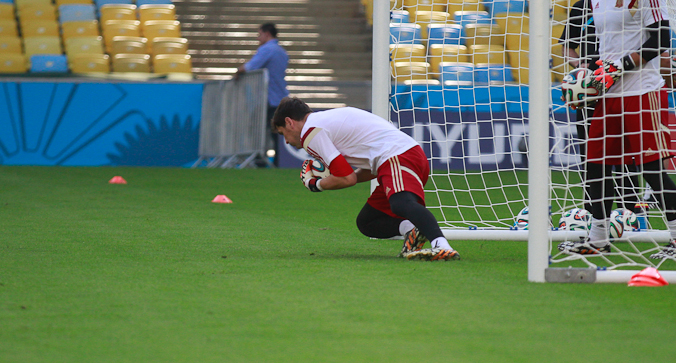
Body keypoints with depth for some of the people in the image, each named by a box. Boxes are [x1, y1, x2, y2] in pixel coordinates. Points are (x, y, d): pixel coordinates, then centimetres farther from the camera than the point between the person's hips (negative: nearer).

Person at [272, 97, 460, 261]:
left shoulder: (310, 132, 1)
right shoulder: (330, 119, 32)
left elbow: (347, 178, -5)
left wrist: (315, 184, 14)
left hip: (397, 156, -10)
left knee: (401, 203, -36)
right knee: (365, 222, 17)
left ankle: (442, 246, -60)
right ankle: (410, 230, -11)